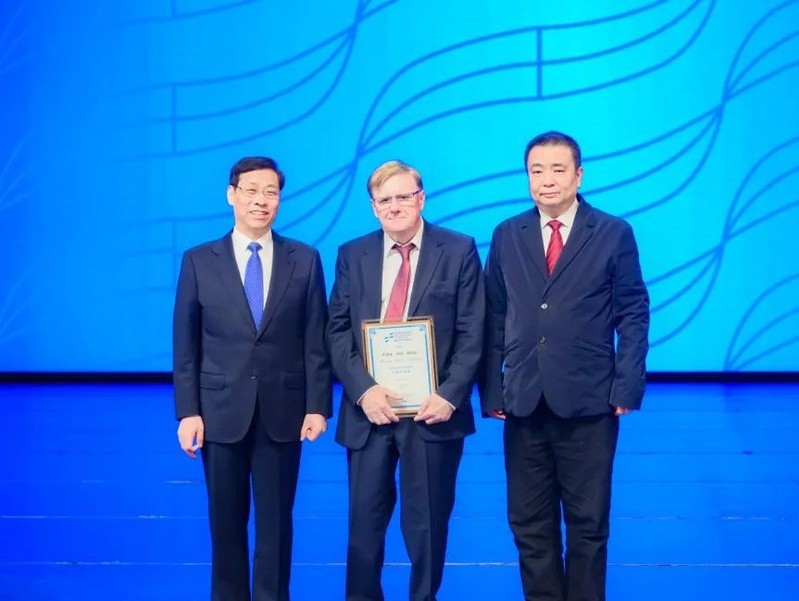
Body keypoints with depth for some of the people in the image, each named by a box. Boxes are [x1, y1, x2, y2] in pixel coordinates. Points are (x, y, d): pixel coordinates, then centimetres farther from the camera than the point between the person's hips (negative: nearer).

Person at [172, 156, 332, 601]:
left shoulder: (304, 260, 3)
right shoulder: (199, 261, 2)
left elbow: (316, 340, 2)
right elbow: (186, 345, 2)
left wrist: (318, 405, -4)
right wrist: (188, 411, -4)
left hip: (283, 410, 0)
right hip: (221, 411, 0)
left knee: (276, 520, 7)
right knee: (226, 521, 10)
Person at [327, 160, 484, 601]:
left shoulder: (458, 251, 1)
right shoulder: (352, 255, 8)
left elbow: (471, 333, -3)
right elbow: (338, 332, 3)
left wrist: (449, 395, -13)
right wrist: (363, 390, -11)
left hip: (432, 409, -2)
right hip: (369, 409, 2)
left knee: (428, 522, 8)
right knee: (365, 519, 8)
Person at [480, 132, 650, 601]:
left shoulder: (614, 234, 1)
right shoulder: (507, 236, 8)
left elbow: (633, 314, 0)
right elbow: (494, 320, 7)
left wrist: (627, 387, -8)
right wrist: (491, 390, 0)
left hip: (589, 403, -2)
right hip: (524, 403, 3)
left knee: (588, 524, 7)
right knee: (530, 525, 9)